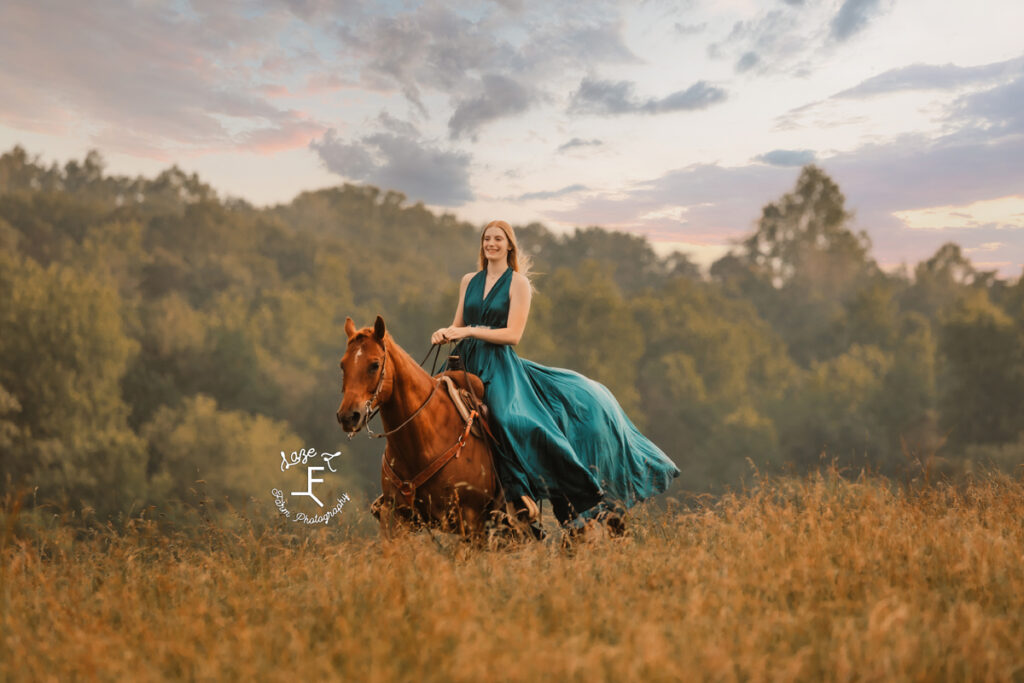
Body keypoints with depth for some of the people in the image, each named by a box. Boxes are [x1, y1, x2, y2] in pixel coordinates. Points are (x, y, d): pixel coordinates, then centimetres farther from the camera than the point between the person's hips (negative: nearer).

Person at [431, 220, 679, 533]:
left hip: (500, 366, -5)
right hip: (466, 363, 5)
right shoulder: (469, 281, 16)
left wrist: (468, 331, -14)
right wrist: (444, 333, -4)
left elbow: (512, 334, -8)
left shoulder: (518, 283, 1)